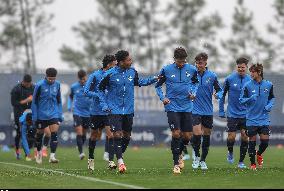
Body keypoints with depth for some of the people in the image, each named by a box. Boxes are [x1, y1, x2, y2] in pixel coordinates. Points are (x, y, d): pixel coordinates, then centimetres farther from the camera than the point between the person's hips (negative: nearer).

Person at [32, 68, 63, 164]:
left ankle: (52, 156, -15)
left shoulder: (57, 84, 1)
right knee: (39, 134, 11)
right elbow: (34, 101, -5)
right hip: (41, 115, -2)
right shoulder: (40, 85, -11)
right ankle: (39, 152, 35)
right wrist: (34, 116, -7)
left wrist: (60, 114, 10)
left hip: (54, 114, 2)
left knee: (54, 134, -13)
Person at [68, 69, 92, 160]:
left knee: (84, 134, 12)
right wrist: (69, 105, 4)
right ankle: (81, 153, -13)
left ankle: (80, 148, 34)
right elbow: (70, 96, 18)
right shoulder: (74, 86, -1)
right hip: (77, 112, -1)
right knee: (79, 133, -14)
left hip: (88, 113, 1)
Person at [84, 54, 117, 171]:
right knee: (95, 136, 11)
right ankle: (91, 159, 30)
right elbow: (86, 91, -10)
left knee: (111, 135, -12)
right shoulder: (95, 75, -8)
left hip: (109, 112, 2)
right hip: (96, 111, -2)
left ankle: (110, 161, -14)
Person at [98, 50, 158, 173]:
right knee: (117, 135, -14)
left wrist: (154, 79, 10)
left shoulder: (132, 72, 1)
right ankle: (120, 162, -12)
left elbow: (138, 82, 20)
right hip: (115, 109, -5)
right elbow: (101, 89, 1)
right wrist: (104, 105, -4)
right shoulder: (110, 74, -11)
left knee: (127, 136, 10)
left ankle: (117, 157, 30)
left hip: (129, 109, 5)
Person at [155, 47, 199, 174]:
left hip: (187, 107, 3)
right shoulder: (166, 70, -6)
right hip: (172, 106, -3)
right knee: (176, 133, -13)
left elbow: (195, 82, 19)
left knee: (187, 136, 3)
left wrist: (193, 93, 0)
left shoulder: (192, 69, 0)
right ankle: (176, 164, -3)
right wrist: (163, 98, -10)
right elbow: (158, 86, 5)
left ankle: (178, 154, 34)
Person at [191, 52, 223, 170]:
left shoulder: (212, 76, 0)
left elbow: (220, 90, 7)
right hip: (196, 110, -2)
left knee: (206, 136, 7)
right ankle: (196, 157, 7)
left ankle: (203, 160, 21)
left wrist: (218, 95, -14)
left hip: (208, 111, 2)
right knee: (197, 134, -14)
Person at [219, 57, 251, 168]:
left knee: (245, 137, -3)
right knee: (231, 137, -4)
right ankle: (230, 152, 27)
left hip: (245, 114, 1)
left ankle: (241, 162, 8)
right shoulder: (230, 79, -5)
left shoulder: (250, 80, 0)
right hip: (232, 113, -1)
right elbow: (222, 94, 4)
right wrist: (221, 111, 3)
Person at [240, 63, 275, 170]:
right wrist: (250, 99, -24)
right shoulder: (248, 86, -5)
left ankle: (259, 154, 30)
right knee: (252, 141, 1)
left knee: (265, 141, -3)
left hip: (264, 119, 2)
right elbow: (241, 100, -4)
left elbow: (272, 98, 16)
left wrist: (270, 105, -4)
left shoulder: (268, 85, 2)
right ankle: (252, 163, 17)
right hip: (252, 119, -2)